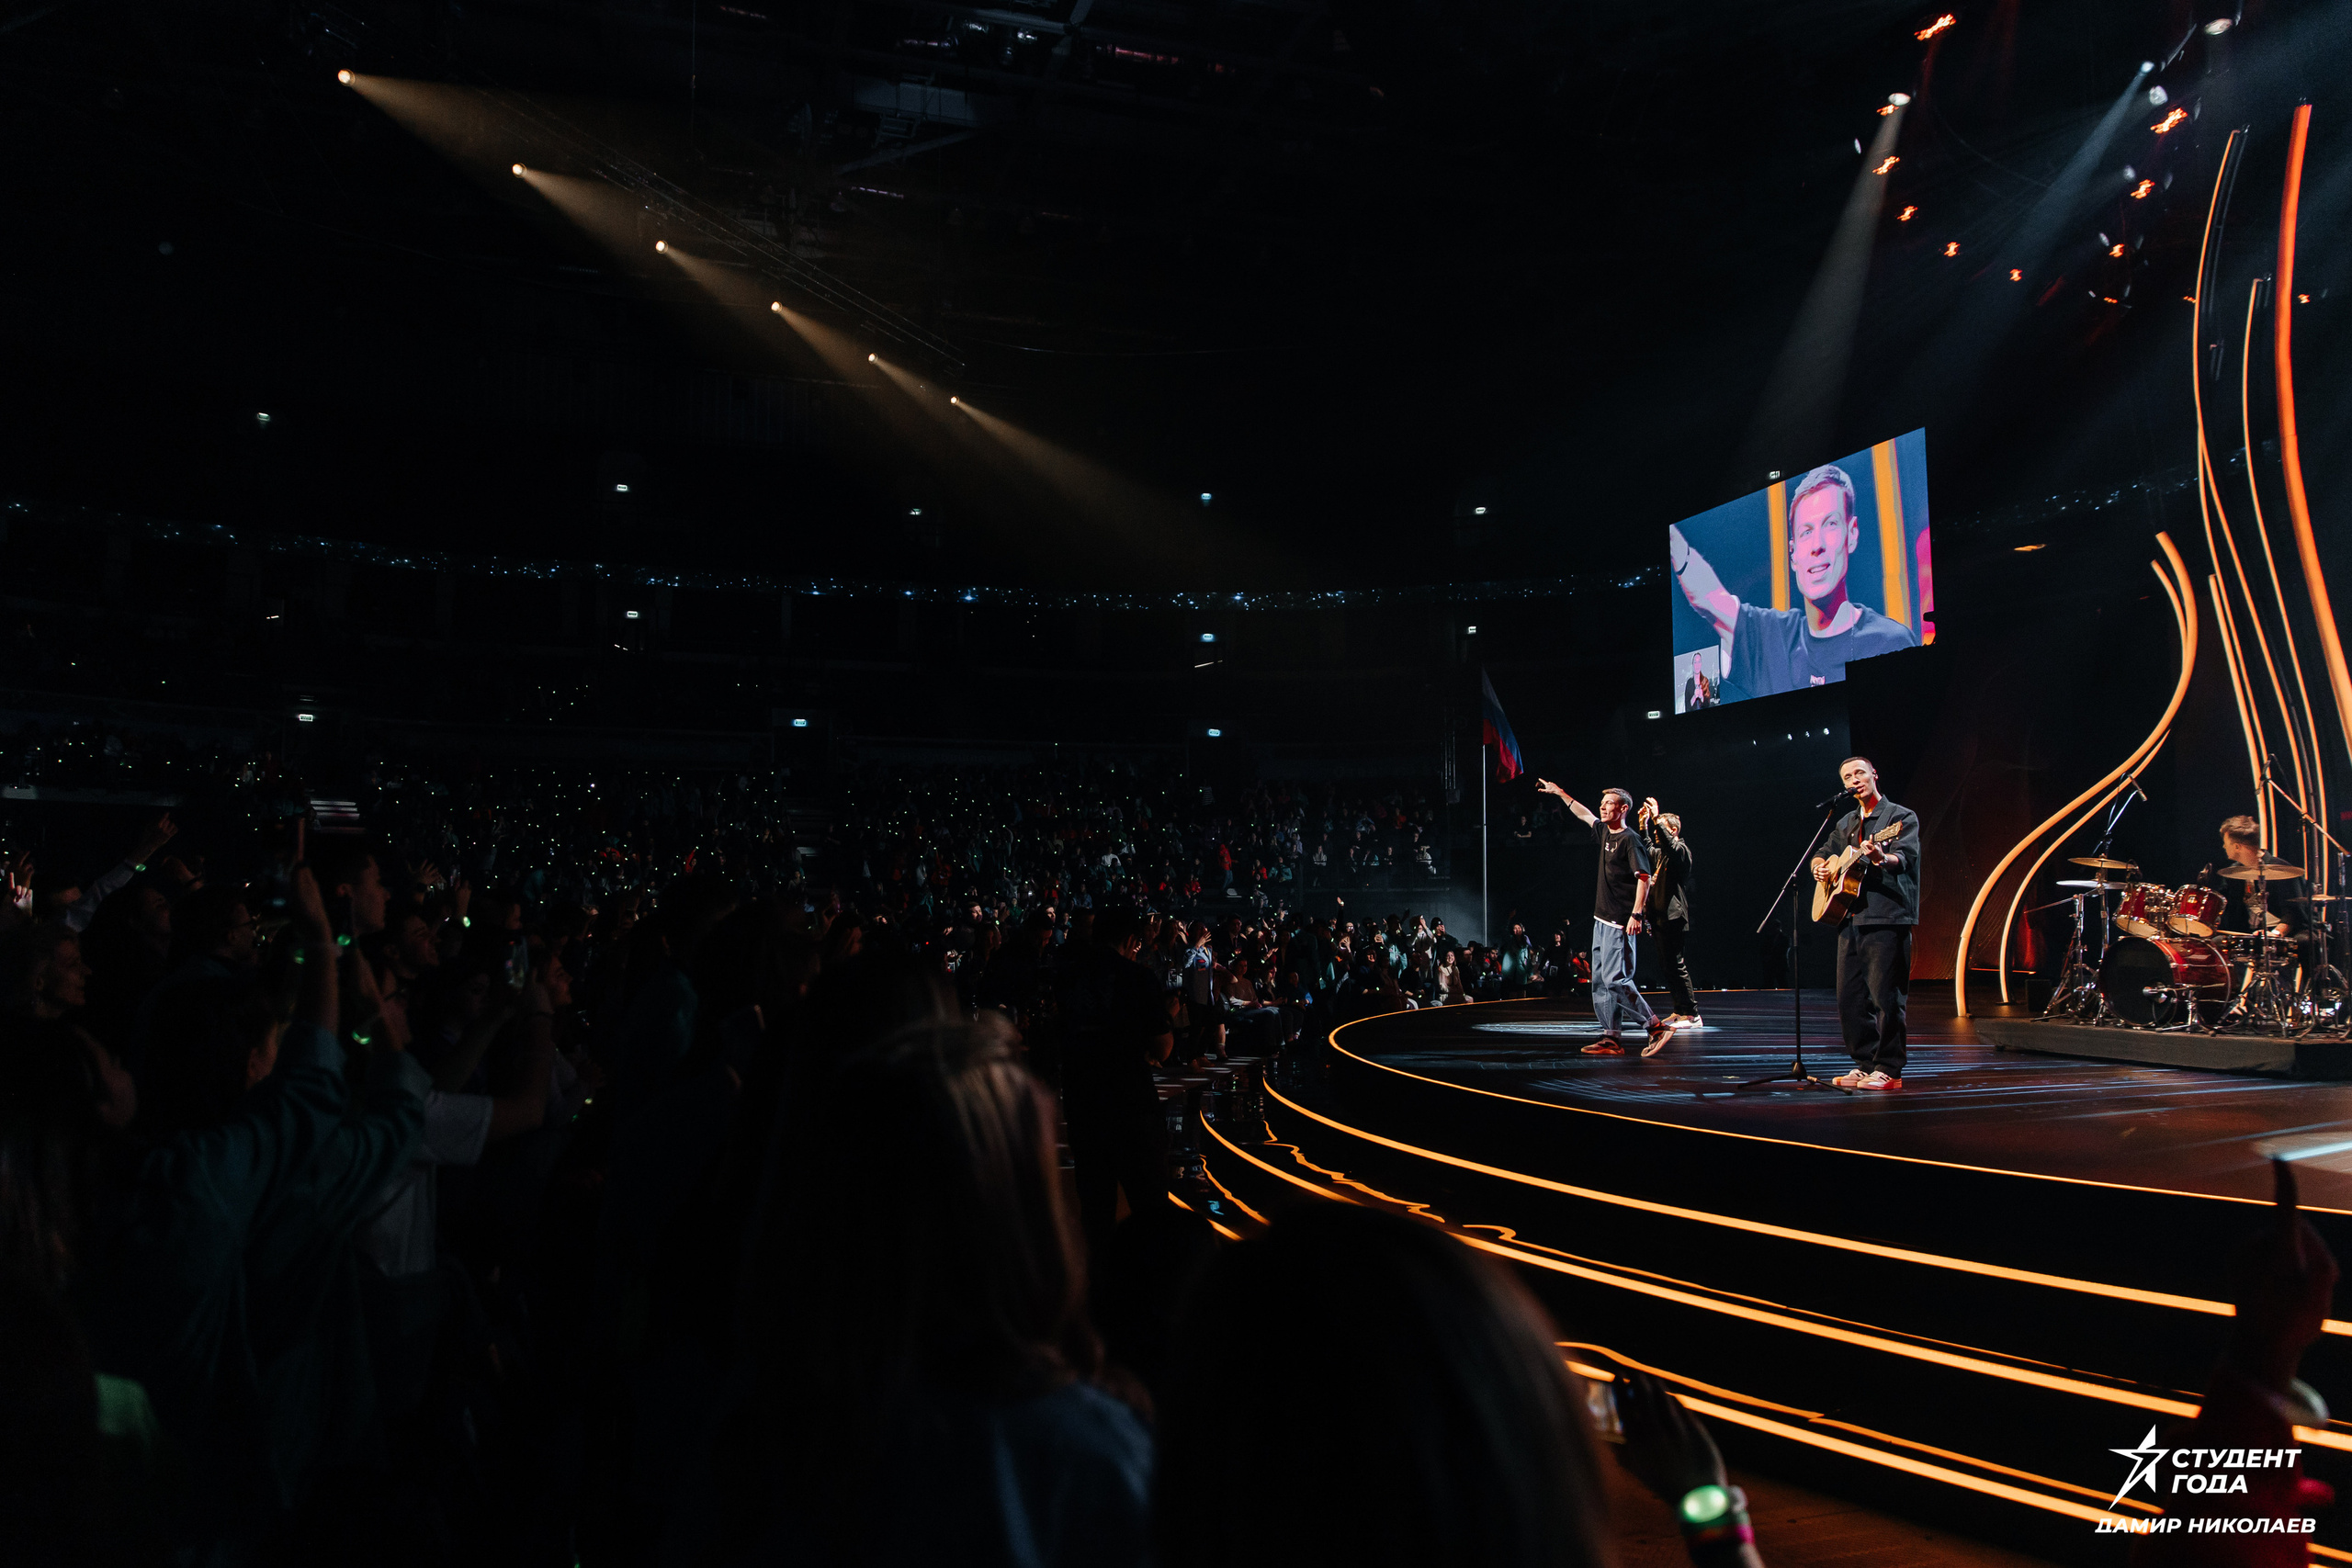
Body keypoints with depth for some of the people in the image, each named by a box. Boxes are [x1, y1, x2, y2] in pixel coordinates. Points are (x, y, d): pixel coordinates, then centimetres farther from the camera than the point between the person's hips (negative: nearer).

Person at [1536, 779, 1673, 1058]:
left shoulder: (1630, 839, -11)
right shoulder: (1605, 832, 13)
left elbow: (1644, 877, -17)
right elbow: (1585, 814, 31)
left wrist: (1636, 914, -24)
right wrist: (1560, 793, 39)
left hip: (1619, 923, -9)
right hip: (1602, 920, 9)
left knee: (1615, 980, -15)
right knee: (1600, 982, 7)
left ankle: (1656, 1026, -7)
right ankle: (1612, 1038, 8)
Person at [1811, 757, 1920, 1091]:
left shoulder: (1902, 817, -1)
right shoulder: (1846, 824, 20)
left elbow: (1904, 858, -17)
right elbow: (1823, 853, 32)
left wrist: (1881, 858, -39)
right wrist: (1820, 867, 8)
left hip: (1886, 917, -7)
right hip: (1849, 917, 7)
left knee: (1885, 997, -8)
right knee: (1849, 998, 7)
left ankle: (1888, 1070, -1)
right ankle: (1865, 1064, 17)